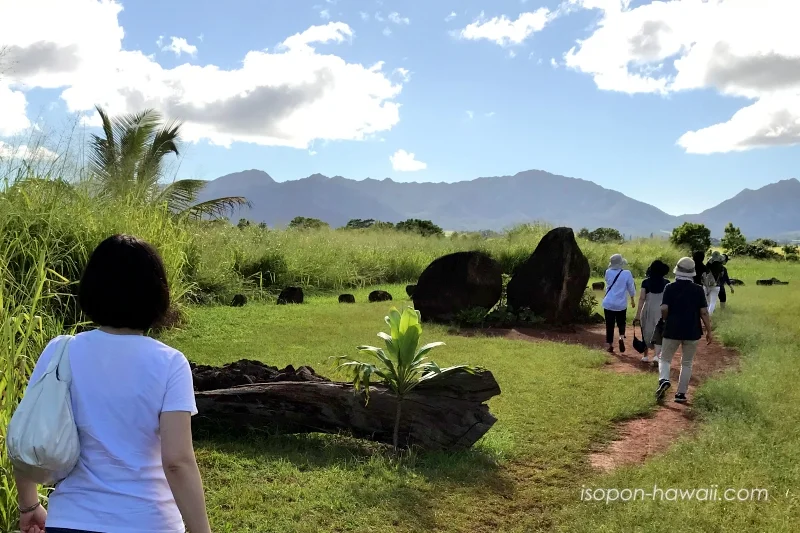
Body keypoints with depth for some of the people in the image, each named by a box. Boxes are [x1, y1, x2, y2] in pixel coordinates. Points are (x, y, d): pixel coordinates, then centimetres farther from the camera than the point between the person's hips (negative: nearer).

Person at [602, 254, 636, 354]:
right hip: (621, 304, -1)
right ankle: (621, 337, -12)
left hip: (608, 303, 1)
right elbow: (631, 288, 0)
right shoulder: (627, 273, -8)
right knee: (621, 323, 15)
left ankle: (610, 345, 8)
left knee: (610, 325, 8)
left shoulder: (608, 272, -2)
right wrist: (632, 299, 16)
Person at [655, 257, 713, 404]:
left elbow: (664, 309, -11)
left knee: (665, 358, 13)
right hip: (692, 331, 1)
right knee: (687, 363, 13)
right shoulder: (698, 289, -4)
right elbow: (704, 312, -4)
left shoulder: (670, 287, -7)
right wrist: (709, 331, 4)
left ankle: (664, 380, -15)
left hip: (672, 330, -1)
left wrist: (666, 320, 10)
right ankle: (681, 394, 12)